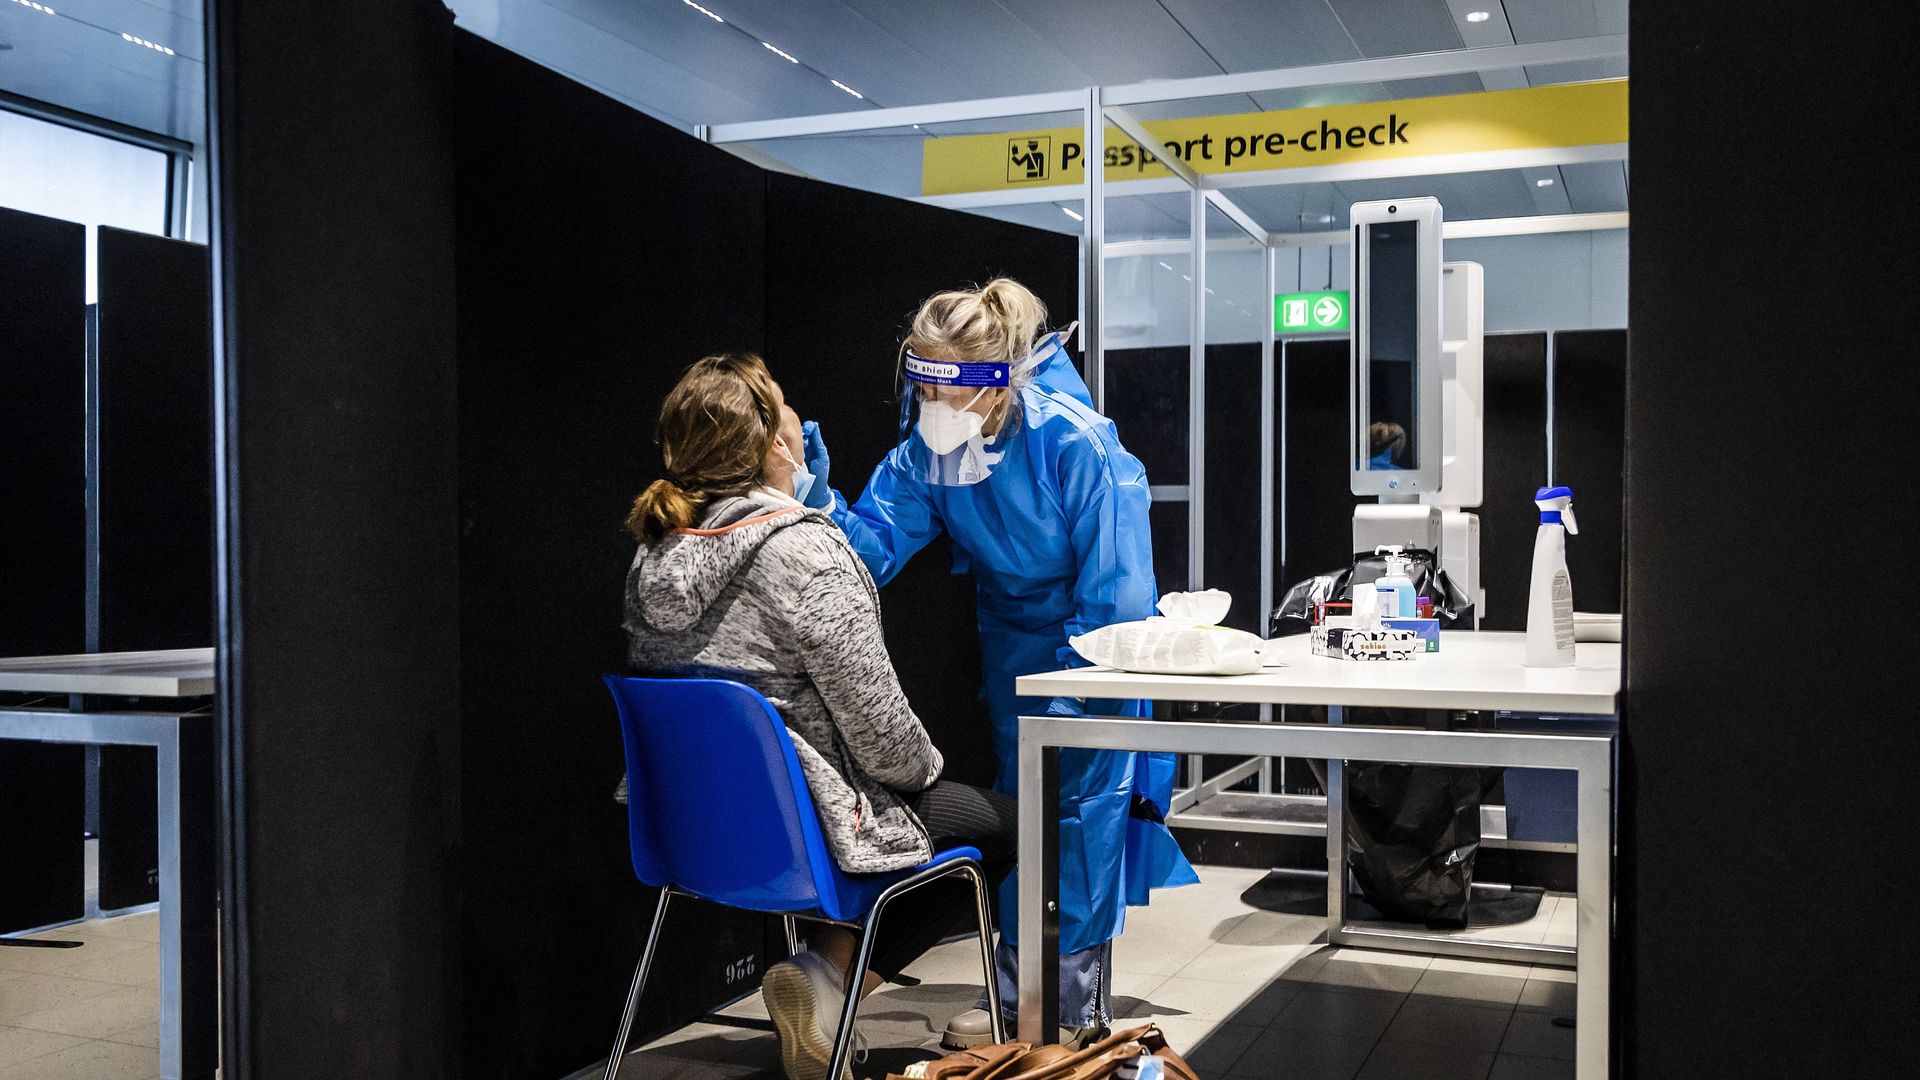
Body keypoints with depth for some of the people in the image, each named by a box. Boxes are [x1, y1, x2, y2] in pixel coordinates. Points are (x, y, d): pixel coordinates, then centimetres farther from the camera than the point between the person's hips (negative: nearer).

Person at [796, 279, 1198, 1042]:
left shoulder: (1074, 442, -30)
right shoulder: (929, 447, -15)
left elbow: (1114, 585, -25)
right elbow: (879, 543, -17)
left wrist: (1071, 700, -23)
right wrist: (822, 503, -38)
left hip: (1092, 641, -5)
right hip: (1013, 644, 6)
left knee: (1081, 814, -3)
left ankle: (1077, 1009, 13)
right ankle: (1017, 998, 26)